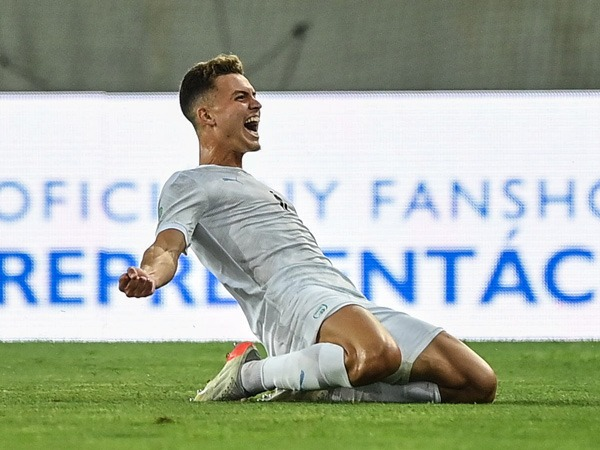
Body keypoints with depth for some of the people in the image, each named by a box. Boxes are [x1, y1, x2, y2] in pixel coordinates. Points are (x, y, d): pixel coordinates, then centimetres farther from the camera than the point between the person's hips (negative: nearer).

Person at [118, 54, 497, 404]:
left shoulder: (261, 189, 38)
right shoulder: (190, 184, 12)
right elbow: (167, 247, -8)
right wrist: (147, 278, -32)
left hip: (355, 305, 8)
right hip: (292, 297, -8)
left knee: (478, 384, -7)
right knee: (379, 356, -42)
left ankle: (329, 390, -6)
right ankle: (248, 376, -20)